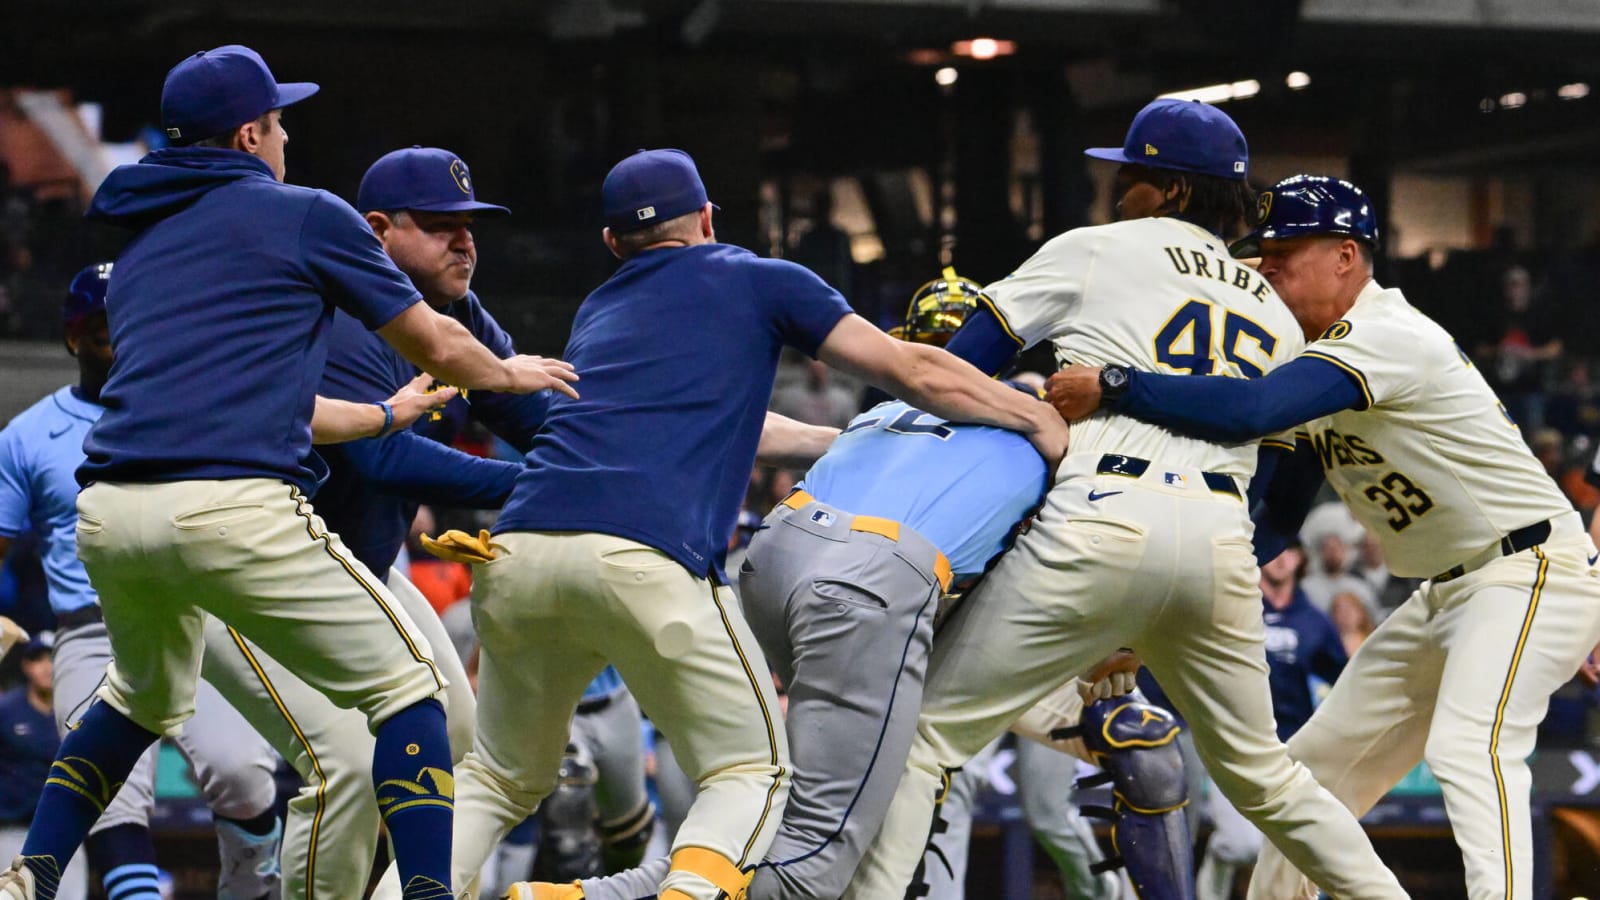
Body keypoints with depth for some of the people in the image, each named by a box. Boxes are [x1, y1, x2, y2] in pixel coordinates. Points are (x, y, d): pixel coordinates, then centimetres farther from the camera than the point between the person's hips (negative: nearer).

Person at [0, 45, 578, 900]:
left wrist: (388, 412, 46)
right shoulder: (306, 216, 9)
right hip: (232, 509, -7)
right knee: (406, 685, 5)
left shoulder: (137, 250, 28)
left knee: (144, 697, 32)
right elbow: (440, 349, 16)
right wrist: (508, 373, 38)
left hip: (106, 516, 7)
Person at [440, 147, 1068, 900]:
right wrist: (1040, 421, 26)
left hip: (519, 551, 5)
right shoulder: (754, 280, 19)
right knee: (753, 771, 9)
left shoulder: (594, 313, 33)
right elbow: (912, 373, 15)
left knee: (501, 779, 22)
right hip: (649, 557, -5)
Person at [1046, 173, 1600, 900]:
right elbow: (1274, 518, 12)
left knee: (1467, 748, -31)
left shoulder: (1388, 336, -20)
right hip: (1446, 595, 11)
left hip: (1532, 572, -10)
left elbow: (1250, 411, -35)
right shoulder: (1317, 360, 10)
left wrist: (1106, 387, -33)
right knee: (1319, 762, 12)